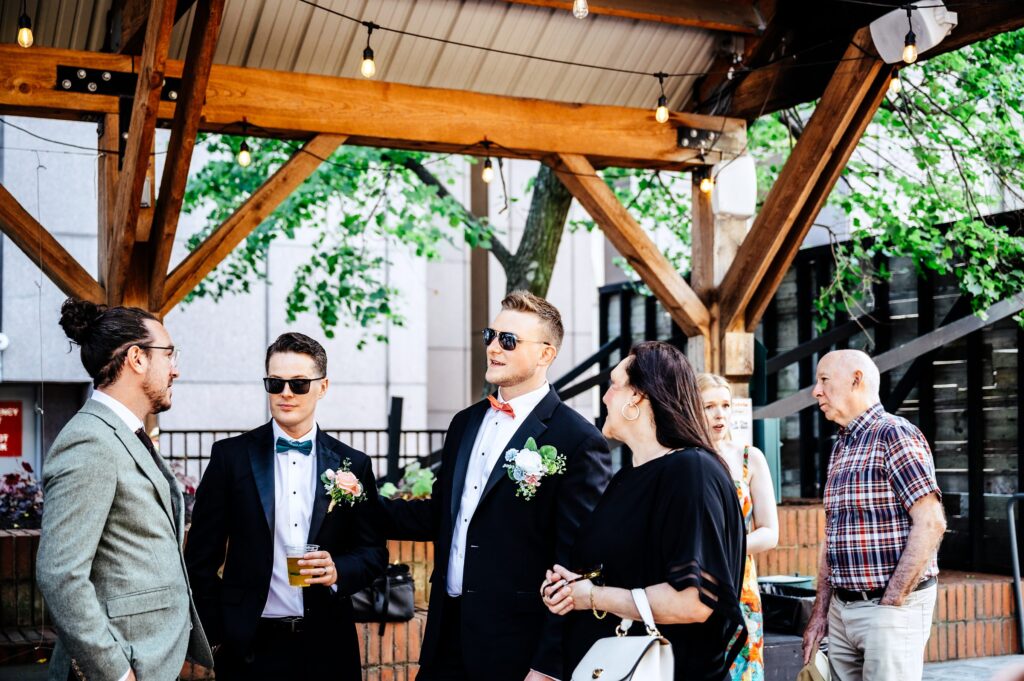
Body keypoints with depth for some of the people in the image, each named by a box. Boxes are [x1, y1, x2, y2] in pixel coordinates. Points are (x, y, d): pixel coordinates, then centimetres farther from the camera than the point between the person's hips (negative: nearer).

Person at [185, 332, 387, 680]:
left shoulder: (352, 465, 3)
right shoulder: (231, 456, 0)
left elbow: (374, 552, 7)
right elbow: (202, 556, 2)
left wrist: (339, 571, -12)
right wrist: (216, 631, -1)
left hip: (326, 647, 2)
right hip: (250, 647, -1)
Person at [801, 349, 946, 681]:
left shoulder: (894, 435, -11)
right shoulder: (840, 447, 14)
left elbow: (930, 523, -19)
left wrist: (891, 603, -17)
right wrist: (820, 611, 12)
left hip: (893, 606, -8)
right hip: (841, 609, 8)